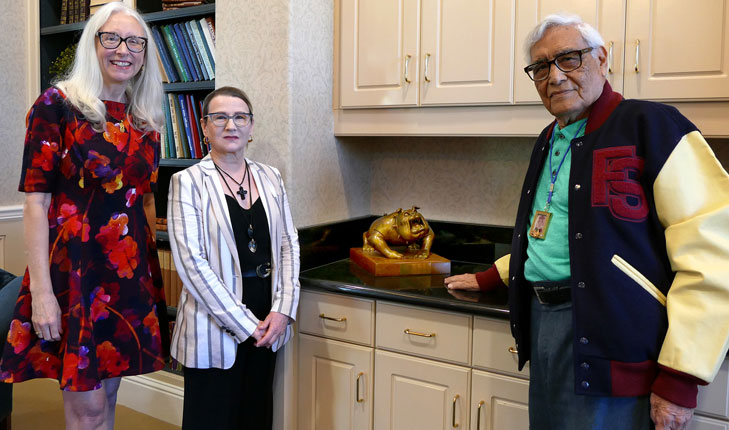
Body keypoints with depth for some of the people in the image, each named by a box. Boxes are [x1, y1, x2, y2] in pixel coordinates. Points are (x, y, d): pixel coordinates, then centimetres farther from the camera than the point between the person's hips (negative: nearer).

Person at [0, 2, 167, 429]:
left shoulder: (146, 120, 10)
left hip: (133, 271, 5)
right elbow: (36, 199, -11)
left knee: (108, 395, 15)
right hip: (73, 266, -5)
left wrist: (153, 271, 12)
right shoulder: (58, 105, -6)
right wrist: (41, 291, -16)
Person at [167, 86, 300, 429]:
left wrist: (283, 310, -6)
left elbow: (289, 244, 6)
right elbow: (191, 262, -13)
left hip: (267, 322, 5)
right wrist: (243, 323, -14)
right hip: (214, 325, -4)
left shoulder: (269, 177, 7)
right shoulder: (188, 181, -7)